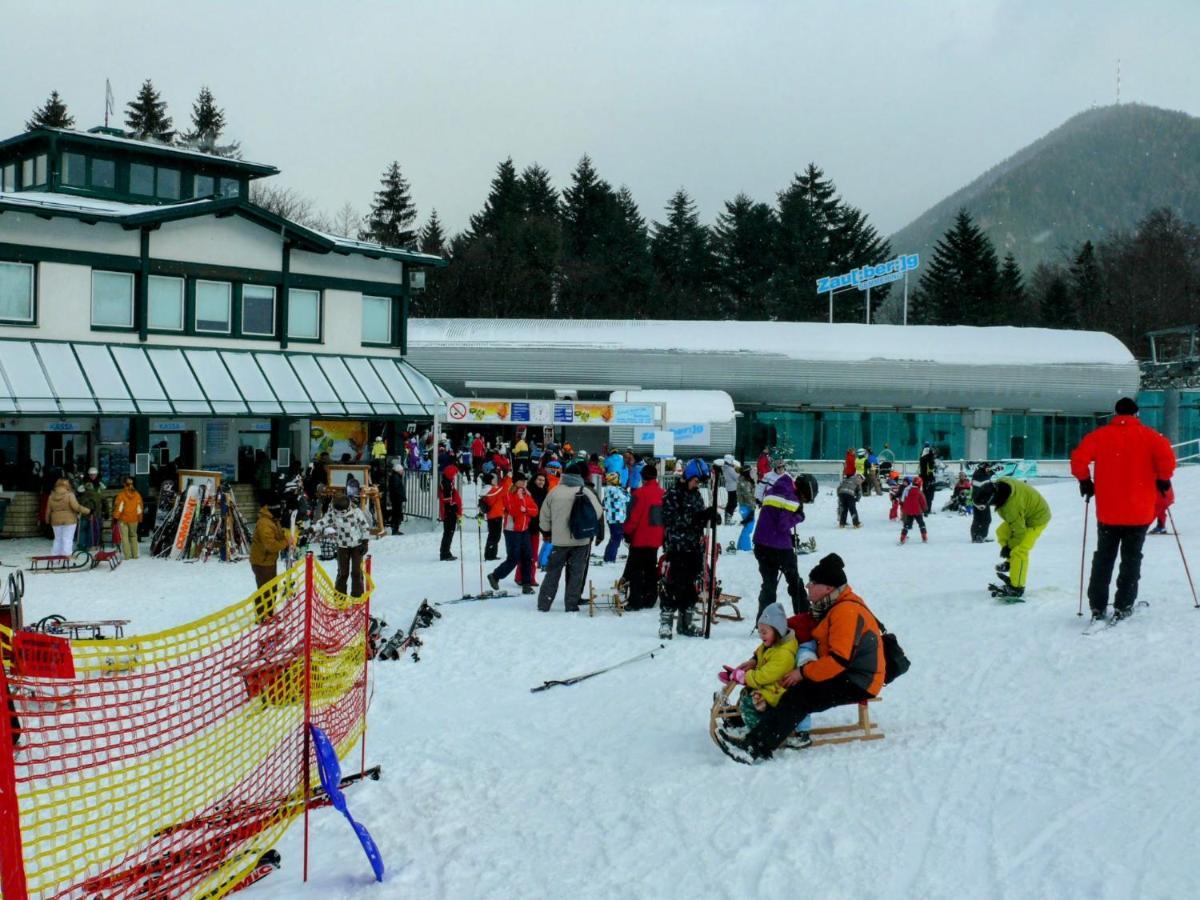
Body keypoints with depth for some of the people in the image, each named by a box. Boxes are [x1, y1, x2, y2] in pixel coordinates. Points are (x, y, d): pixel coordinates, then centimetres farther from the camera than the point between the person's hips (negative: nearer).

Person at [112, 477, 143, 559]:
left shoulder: (121, 495, -10)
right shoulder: (137, 495, 2)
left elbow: (119, 507, -12)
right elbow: (139, 508, 8)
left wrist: (116, 516, -3)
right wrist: (140, 518, 17)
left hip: (123, 519, -4)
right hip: (134, 519, 4)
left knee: (124, 536, 0)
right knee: (133, 536, 15)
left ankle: (127, 555, -6)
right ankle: (134, 554, 13)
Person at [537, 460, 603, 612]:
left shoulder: (554, 492, -2)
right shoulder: (585, 492, -7)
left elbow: (544, 516, 4)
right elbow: (598, 514, -3)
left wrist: (546, 533, 19)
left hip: (559, 541, 1)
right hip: (581, 540, -1)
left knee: (552, 572, 11)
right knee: (576, 573, 7)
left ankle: (543, 604, 11)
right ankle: (571, 605, 6)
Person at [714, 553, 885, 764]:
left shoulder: (846, 612, -21)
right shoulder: (830, 607, 13)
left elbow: (840, 660, -27)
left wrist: (803, 673, -21)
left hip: (857, 683, -11)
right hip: (844, 674, 11)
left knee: (799, 695, -26)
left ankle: (755, 748, -34)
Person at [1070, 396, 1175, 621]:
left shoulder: (1100, 435, 1)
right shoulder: (1147, 436, -2)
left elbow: (1078, 457, -10)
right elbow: (1166, 455, -17)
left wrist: (1085, 481, 5)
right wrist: (1163, 480, -1)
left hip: (1108, 512, 1)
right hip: (1139, 512, -1)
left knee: (1103, 558, 13)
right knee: (1131, 559, 9)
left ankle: (1097, 607, 10)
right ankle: (1123, 607, 4)